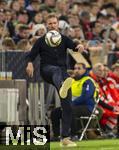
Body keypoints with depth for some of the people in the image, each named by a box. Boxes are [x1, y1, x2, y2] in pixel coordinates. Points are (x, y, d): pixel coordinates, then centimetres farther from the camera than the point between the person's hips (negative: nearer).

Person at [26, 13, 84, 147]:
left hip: (62, 72, 3)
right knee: (56, 70, -42)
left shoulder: (64, 39, 14)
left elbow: (73, 46, -6)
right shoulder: (41, 41, 11)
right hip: (46, 70, -3)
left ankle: (65, 138, 1)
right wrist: (30, 64, -18)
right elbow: (31, 55, 5)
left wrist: (79, 47, -30)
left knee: (67, 105, -4)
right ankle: (62, 88, -79)